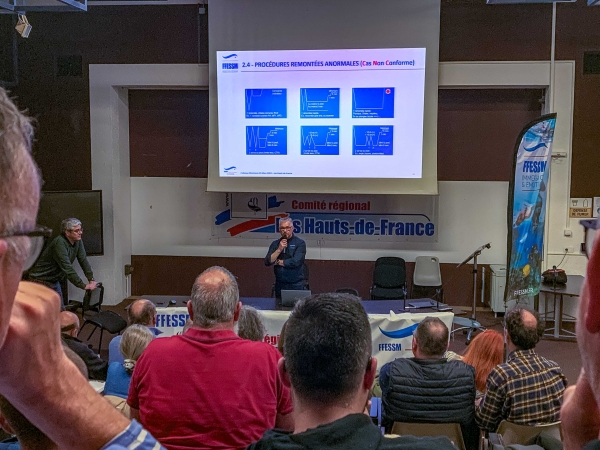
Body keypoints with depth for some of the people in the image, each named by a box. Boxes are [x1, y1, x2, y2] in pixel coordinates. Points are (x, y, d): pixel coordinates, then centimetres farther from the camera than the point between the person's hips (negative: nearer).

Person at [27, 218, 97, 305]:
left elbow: (83, 260, -2)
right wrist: (84, 286, -31)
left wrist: (91, 280, -12)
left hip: (55, 280, 8)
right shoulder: (59, 243, -27)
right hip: (41, 279, -8)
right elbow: (67, 268, -31)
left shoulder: (78, 241, -3)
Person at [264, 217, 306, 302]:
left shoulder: (300, 243, -5)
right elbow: (267, 262, -1)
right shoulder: (275, 243, 8)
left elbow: (296, 262, -17)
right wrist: (279, 249, -11)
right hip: (279, 284, 4)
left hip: (295, 285, -4)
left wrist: (278, 262, -4)